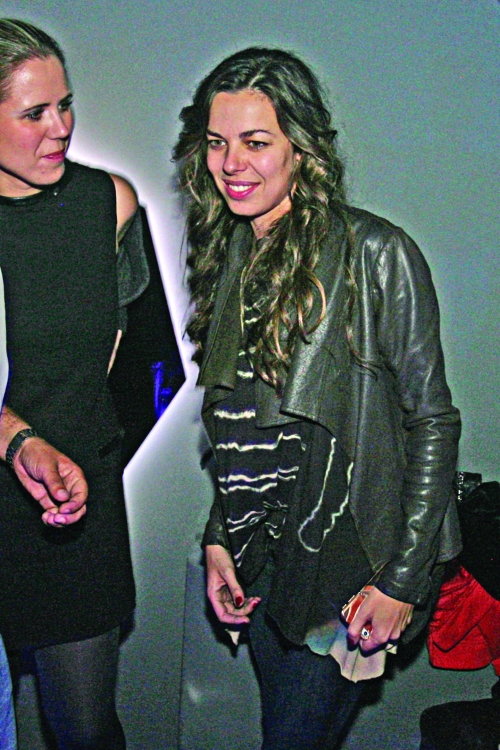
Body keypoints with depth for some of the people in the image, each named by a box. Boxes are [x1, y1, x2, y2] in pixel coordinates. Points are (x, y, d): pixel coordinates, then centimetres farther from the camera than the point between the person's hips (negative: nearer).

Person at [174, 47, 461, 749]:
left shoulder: (376, 254, -15)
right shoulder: (230, 253, 6)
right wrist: (218, 537, 7)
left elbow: (432, 419, -13)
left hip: (347, 559, -6)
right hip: (261, 555, 6)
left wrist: (405, 582, -14)